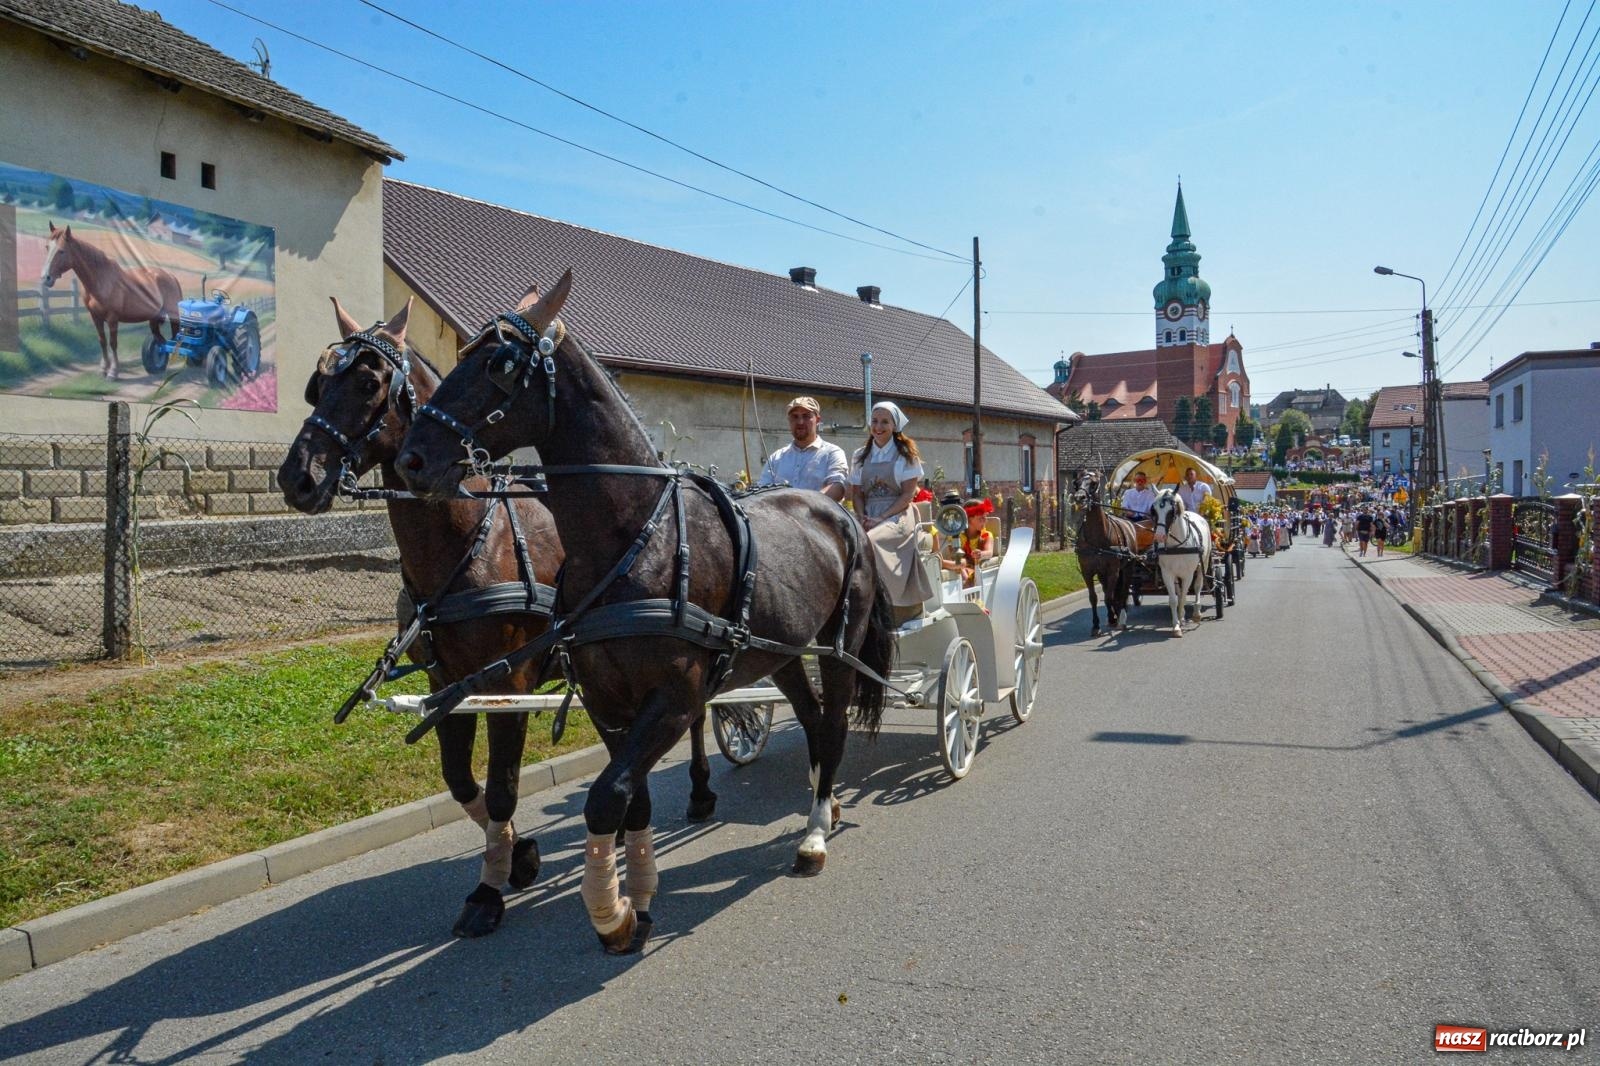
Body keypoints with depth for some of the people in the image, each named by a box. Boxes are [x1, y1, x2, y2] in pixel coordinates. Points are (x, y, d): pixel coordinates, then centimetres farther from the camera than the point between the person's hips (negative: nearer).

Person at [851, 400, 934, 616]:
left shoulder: (906, 454, 6)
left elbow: (908, 494, -2)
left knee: (870, 543, -33)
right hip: (868, 519, 4)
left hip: (898, 516, -4)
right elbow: (856, 493, 13)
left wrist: (882, 518, -13)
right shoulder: (861, 456, 17)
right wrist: (863, 517, -7)